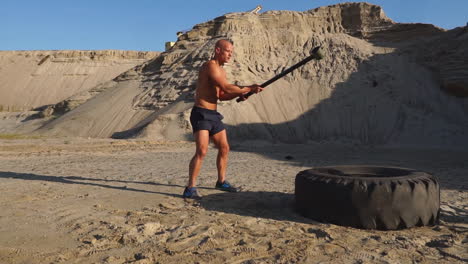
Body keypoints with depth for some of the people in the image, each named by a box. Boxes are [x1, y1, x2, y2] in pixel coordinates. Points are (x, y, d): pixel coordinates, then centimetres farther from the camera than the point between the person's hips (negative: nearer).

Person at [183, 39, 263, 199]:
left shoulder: (221, 70, 17)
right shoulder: (210, 66, -14)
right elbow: (227, 88, -23)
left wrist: (239, 94, 2)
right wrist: (249, 88, -16)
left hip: (213, 115, 10)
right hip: (201, 114, -10)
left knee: (224, 148, 14)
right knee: (202, 151, -18)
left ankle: (221, 182, 29)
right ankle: (190, 189, -11)